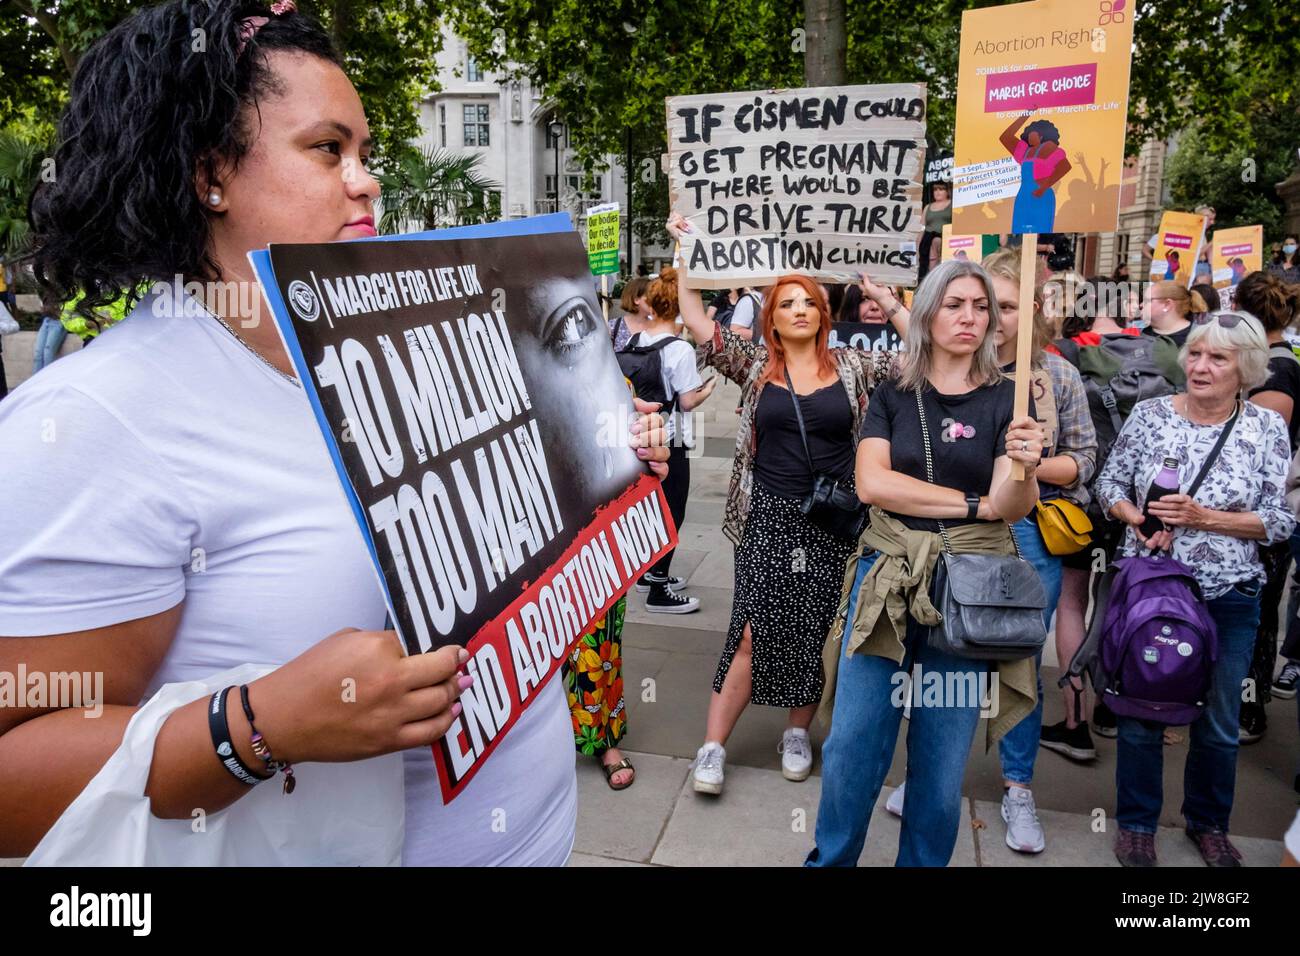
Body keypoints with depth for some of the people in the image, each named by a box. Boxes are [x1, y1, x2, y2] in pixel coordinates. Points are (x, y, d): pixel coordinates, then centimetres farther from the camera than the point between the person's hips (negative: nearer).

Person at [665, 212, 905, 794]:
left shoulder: (854, 367, 6)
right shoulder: (755, 366, 4)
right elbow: (699, 325, -1)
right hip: (770, 518, -1)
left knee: (816, 632, 9)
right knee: (754, 631, -6)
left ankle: (797, 733, 29)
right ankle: (713, 748, 5)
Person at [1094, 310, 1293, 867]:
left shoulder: (1266, 427, -4)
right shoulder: (1150, 413, -3)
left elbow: (1280, 521, -6)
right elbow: (1109, 483, 3)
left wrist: (1202, 517, -19)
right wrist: (1138, 520, -16)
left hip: (1230, 596, 1)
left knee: (1219, 720, 15)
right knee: (1142, 710, 9)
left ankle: (1208, 822, 39)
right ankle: (1136, 822, 29)